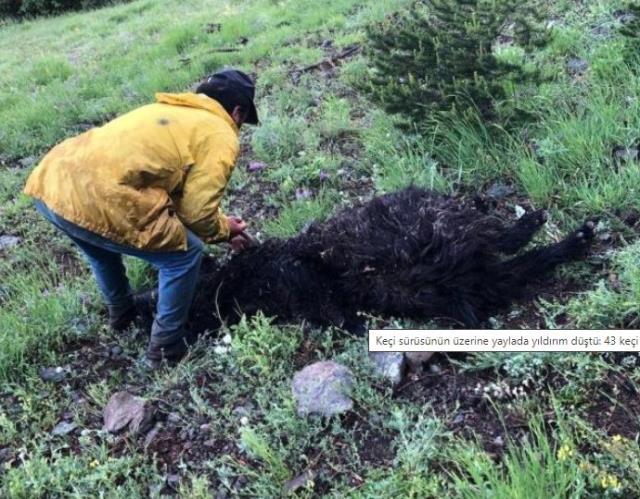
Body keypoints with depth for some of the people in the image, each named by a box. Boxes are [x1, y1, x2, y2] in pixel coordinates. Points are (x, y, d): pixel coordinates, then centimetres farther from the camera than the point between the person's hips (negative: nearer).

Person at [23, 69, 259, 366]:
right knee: (185, 254, 10)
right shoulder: (220, 137, 5)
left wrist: (220, 222, 41)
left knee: (99, 242, 38)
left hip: (52, 181, 9)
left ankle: (122, 313, 54)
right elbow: (196, 211, 0)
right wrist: (224, 231, 21)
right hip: (94, 200, -9)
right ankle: (166, 346, 21)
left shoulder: (169, 110, 29)